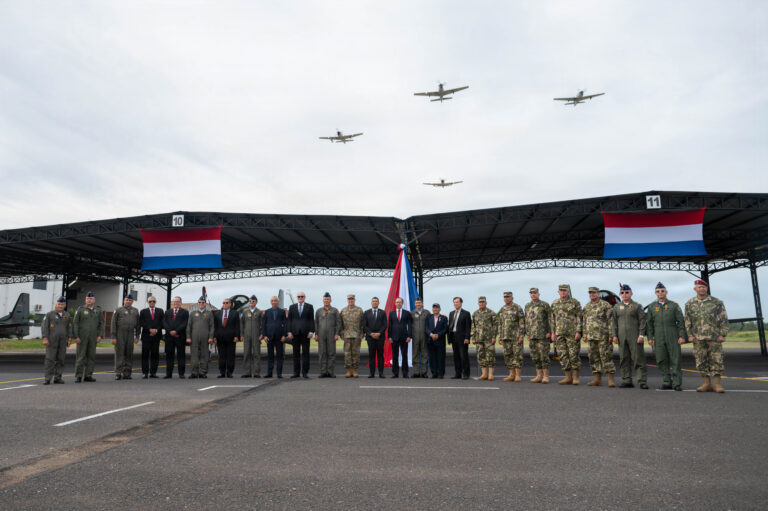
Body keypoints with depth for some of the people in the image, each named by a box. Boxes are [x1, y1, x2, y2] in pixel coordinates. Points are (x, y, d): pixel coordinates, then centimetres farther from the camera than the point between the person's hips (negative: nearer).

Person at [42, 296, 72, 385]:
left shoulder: (67, 315, 10)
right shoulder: (49, 314, 0)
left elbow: (69, 328, 11)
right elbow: (45, 326, -4)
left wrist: (69, 339, 4)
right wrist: (45, 338, -13)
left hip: (62, 342, 3)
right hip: (51, 341, -3)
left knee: (60, 360, 5)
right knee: (50, 359, -7)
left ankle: (57, 378, 12)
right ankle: (48, 379, -3)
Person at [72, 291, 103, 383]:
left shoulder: (98, 310, 7)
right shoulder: (80, 309, 0)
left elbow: (101, 324, 8)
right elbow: (75, 323, -3)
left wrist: (100, 335, -3)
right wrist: (76, 337, -10)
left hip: (93, 337, 3)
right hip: (82, 337, -3)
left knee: (91, 356, 5)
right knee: (80, 356, -2)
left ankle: (88, 375, 11)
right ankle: (78, 376, 2)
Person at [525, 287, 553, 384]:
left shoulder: (545, 305, -3)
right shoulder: (527, 306, 14)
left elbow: (551, 319, -4)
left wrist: (550, 332, -11)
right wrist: (528, 333, 15)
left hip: (543, 335, -6)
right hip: (532, 336, 6)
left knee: (544, 356, -5)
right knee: (535, 356, 7)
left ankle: (546, 376, 2)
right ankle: (539, 376, 14)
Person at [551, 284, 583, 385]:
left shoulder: (575, 302, -2)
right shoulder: (555, 303, 11)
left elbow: (579, 318, -5)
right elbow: (553, 319, 15)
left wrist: (578, 332, -13)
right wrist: (553, 332, 10)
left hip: (572, 333, -4)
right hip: (560, 334, 5)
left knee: (574, 355, -3)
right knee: (563, 355, 4)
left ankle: (576, 377, 7)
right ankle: (568, 377, 12)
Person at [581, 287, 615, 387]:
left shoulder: (605, 305, -3)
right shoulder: (586, 307, 14)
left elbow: (610, 320, -7)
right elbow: (584, 321, 18)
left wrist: (611, 334, -13)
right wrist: (585, 335, 13)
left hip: (603, 336, -6)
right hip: (591, 337, 6)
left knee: (606, 357, -7)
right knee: (594, 358, 7)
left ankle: (611, 379, -2)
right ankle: (597, 379, 13)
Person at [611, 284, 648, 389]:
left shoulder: (637, 306, 3)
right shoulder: (617, 307, 13)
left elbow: (642, 321, -2)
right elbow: (614, 321, 12)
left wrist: (641, 335, -10)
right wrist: (614, 335, 4)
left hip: (635, 337, -4)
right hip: (622, 337, 4)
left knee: (638, 358, -5)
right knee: (624, 359, 5)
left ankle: (642, 381, -1)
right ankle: (627, 381, 12)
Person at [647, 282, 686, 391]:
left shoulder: (674, 305, 5)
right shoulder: (651, 306, 10)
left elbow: (680, 322, 2)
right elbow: (649, 323, 10)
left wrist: (682, 336, -6)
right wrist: (650, 337, 4)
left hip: (673, 337, -2)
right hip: (659, 338, 2)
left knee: (675, 360, -3)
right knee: (661, 361, 2)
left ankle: (677, 383, 2)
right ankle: (666, 382, 11)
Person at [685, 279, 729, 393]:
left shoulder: (716, 302, 2)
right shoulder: (689, 304, 8)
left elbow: (724, 319, 2)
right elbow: (687, 321, 11)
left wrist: (722, 334, -5)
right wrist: (690, 335, 2)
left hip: (714, 337, -2)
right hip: (698, 338, 2)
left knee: (716, 360, -2)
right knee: (701, 362, 4)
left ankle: (717, 384, 7)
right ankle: (707, 384, 12)